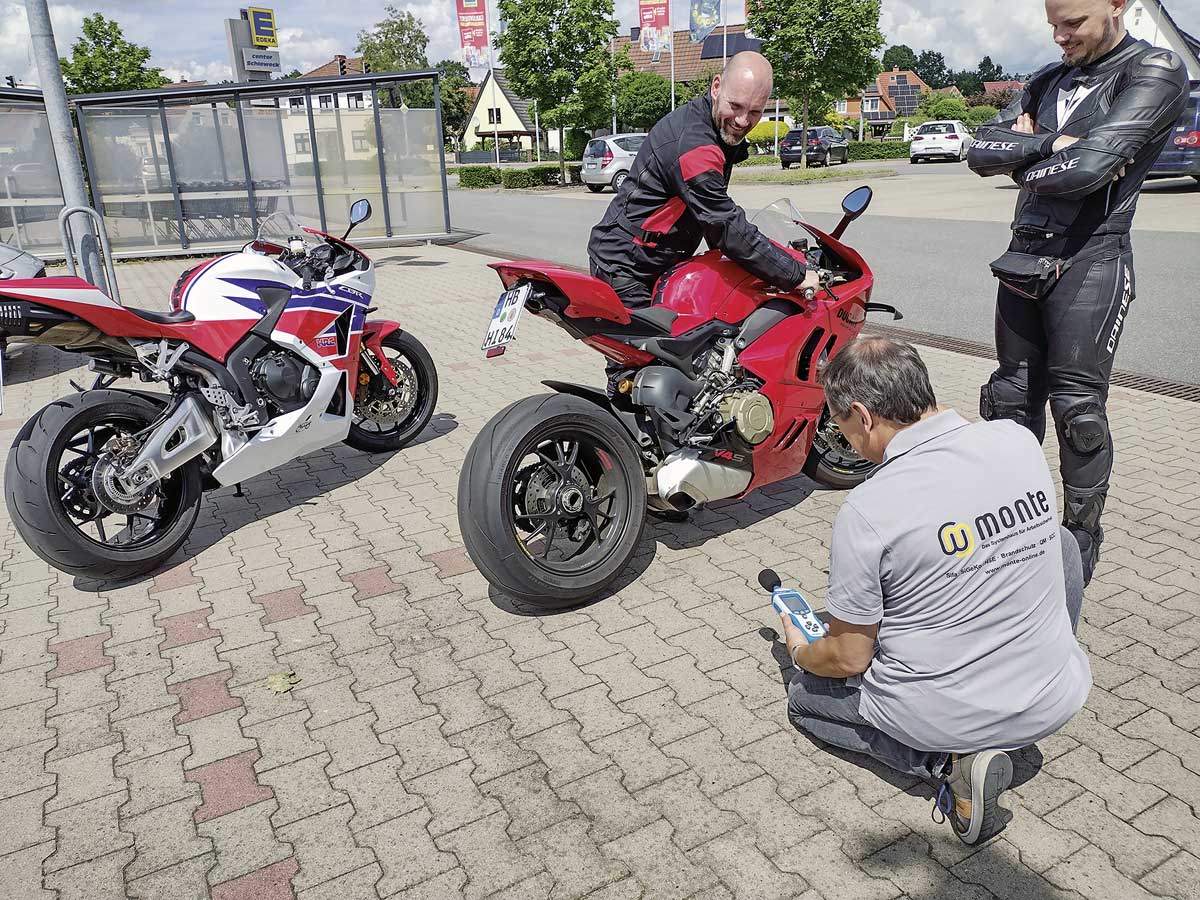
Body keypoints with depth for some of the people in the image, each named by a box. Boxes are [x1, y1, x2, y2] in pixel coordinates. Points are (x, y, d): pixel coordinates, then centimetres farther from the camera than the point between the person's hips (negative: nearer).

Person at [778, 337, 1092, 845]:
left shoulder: (864, 512, -24)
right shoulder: (1020, 441, -8)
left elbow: (849, 659, -13)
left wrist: (800, 652, 10)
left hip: (936, 717, -4)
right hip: (1056, 701, 5)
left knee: (805, 695, 24)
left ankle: (946, 762, 2)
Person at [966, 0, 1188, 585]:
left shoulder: (1156, 72, -6)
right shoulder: (1048, 81, 16)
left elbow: (1087, 166, -19)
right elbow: (983, 151, 4)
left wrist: (1022, 161, -2)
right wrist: (1049, 144, -11)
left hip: (1088, 262, -6)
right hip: (1024, 256, 7)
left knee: (1077, 408, -4)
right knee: (1012, 395, 10)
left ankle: (1082, 538, 10)